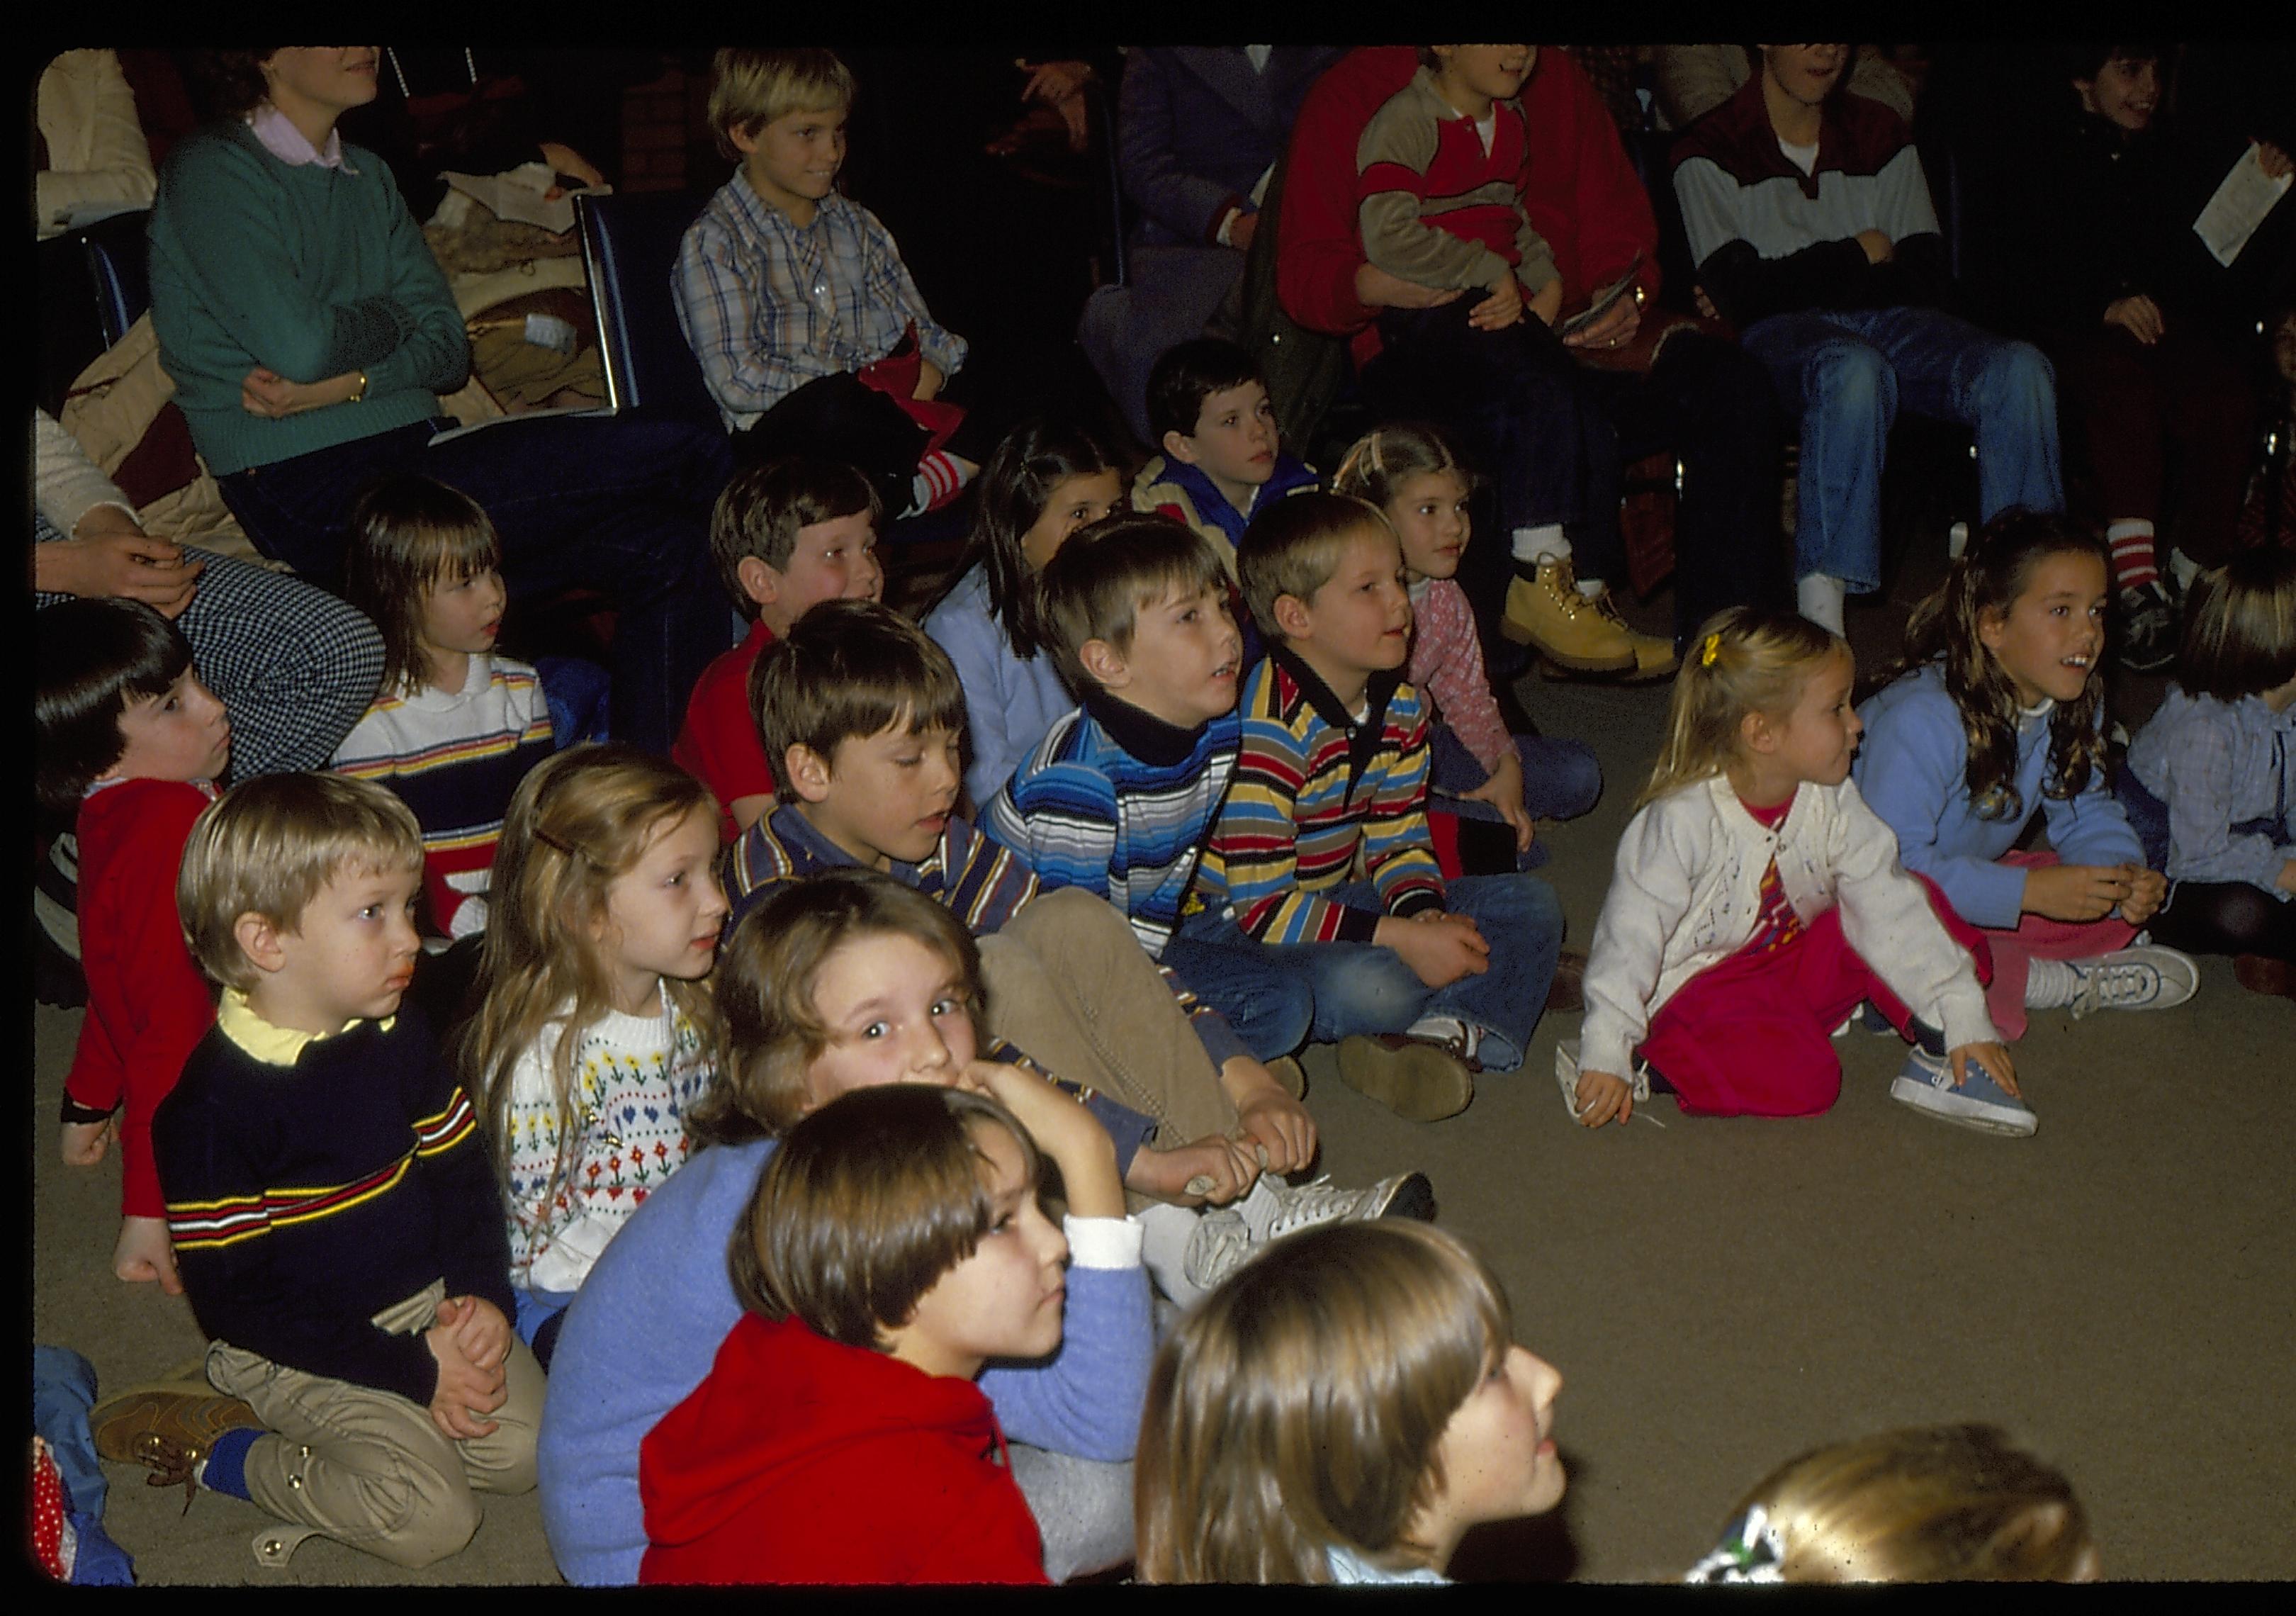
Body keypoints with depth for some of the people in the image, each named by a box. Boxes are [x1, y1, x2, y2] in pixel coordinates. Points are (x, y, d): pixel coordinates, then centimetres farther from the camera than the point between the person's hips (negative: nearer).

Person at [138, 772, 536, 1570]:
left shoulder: (398, 1038, 1)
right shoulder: (213, 1106, -21)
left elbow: (460, 1171, 11)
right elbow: (234, 1300, -19)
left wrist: (483, 1295, -9)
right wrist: (411, 1371, -20)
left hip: (428, 1303, 7)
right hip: (295, 1346, -7)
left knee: (528, 1445, -11)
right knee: (431, 1513, -19)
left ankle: (295, 1420, 5)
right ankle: (221, 1451, 2)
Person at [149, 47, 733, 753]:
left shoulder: (367, 176, 19)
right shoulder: (213, 172, -4)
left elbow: (448, 346, 9)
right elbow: (298, 345, -18)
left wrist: (344, 384, -11)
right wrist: (396, 315, 2)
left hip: (410, 459, 8)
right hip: (313, 495, -8)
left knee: (666, 549, -13)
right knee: (685, 453, -16)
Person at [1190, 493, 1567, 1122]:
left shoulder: (1399, 706, 2)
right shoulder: (1268, 728, -25)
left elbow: (1398, 838, 7)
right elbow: (1261, 905, -27)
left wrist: (1424, 911, -15)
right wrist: (1401, 938, -28)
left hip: (1325, 904, 9)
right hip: (1227, 925, -9)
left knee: (1530, 904, -1)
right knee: (1374, 986, -39)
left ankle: (1447, 1029, -23)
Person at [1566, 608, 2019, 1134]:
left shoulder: (1832, 804, -6)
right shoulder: (1684, 820, -23)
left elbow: (1890, 905, -5)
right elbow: (1631, 935, -24)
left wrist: (1964, 1018, -9)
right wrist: (1606, 1052, -29)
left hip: (1799, 962, 6)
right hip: (1698, 988, -6)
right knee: (1799, 1079, -32)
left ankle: (1938, 1050, -6)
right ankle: (1645, 1063, -16)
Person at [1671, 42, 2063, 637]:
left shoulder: (1880, 134, 20)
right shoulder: (1713, 152, 7)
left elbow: (1931, 280, 10)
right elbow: (1740, 292, -6)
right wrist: (1856, 257, 2)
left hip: (1887, 321, 5)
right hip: (1780, 334, -4)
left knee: (2019, 368, -25)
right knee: (1854, 367, -40)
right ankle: (1820, 619, -45)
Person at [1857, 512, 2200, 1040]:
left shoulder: (2073, 703, -4)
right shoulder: (1921, 718, -30)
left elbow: (2086, 813, 8)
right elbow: (1890, 863, -34)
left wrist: (2127, 875, -16)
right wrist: (2030, 891, -35)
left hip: (1965, 884, 7)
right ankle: (2041, 982, -17)